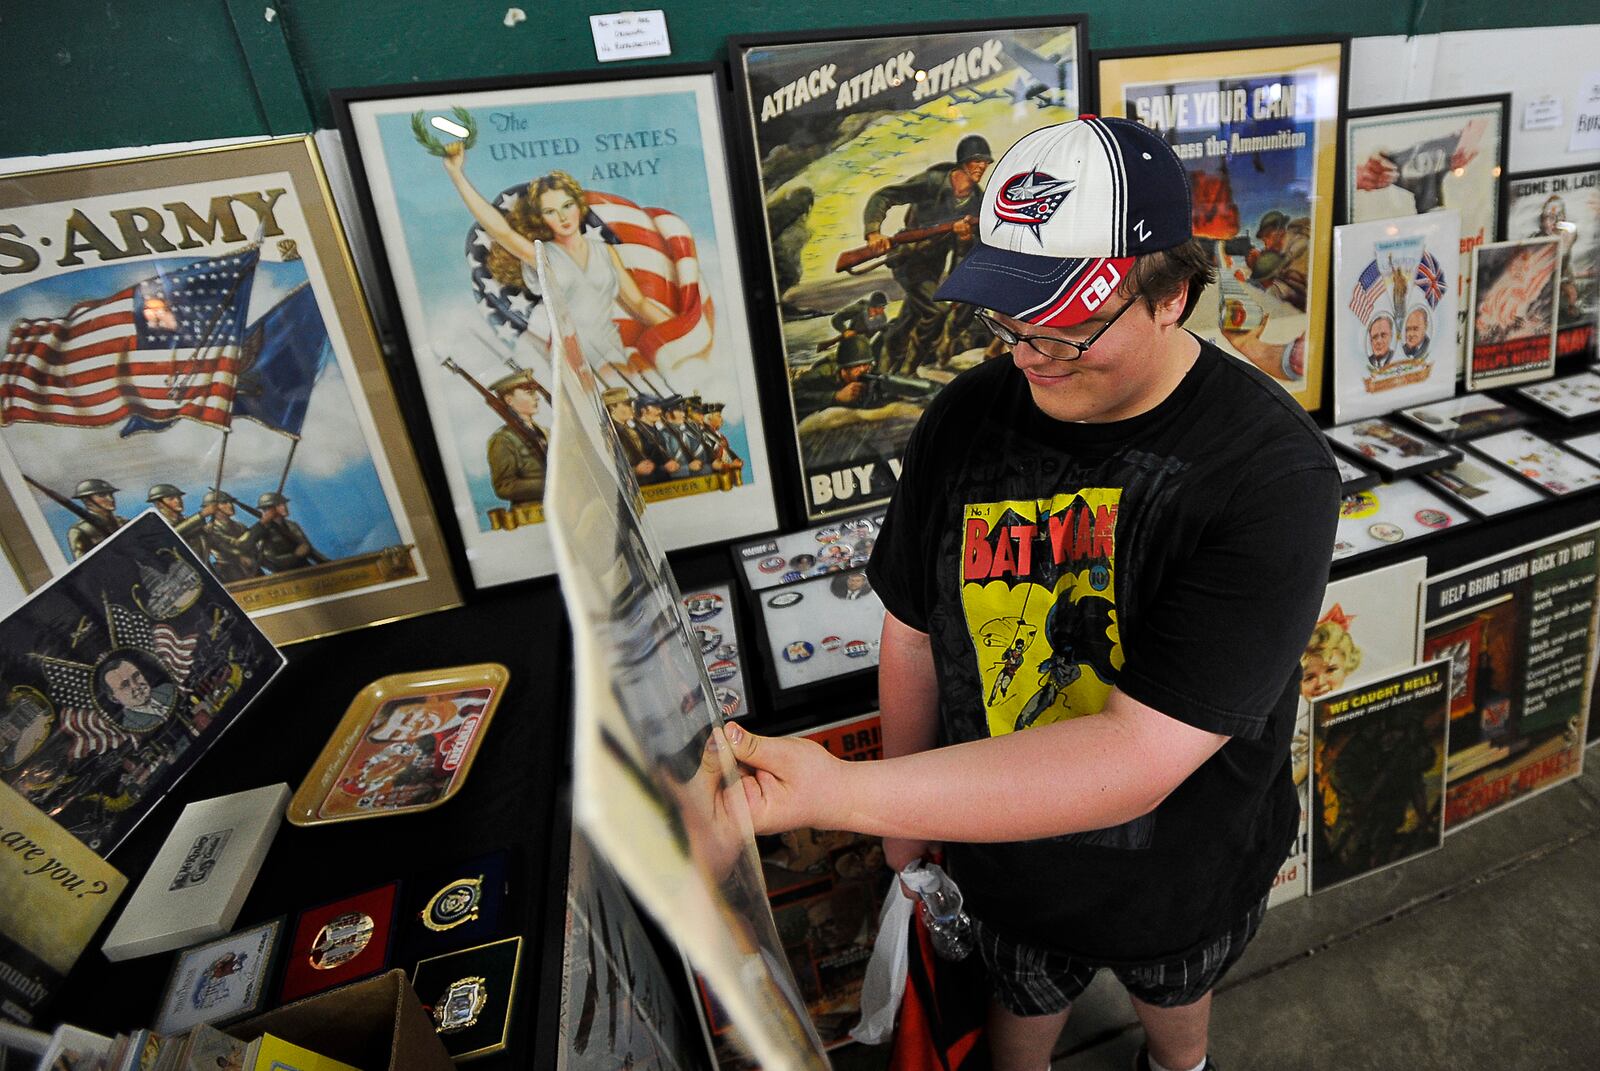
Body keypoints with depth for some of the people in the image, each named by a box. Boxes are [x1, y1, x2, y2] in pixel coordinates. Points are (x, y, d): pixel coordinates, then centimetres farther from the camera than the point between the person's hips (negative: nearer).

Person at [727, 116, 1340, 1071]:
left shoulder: (1272, 472, -31)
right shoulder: (966, 417, -18)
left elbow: (1137, 760, -38)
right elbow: (915, 635, -7)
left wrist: (840, 795, -44)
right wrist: (906, 829, 1)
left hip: (1186, 874, 0)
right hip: (1005, 858, 1)